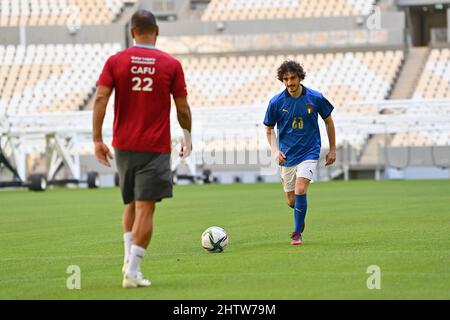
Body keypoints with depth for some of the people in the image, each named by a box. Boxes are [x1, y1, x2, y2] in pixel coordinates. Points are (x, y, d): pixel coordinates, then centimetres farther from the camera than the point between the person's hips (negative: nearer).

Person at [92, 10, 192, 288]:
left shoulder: (115, 61, 1)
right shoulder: (171, 64, -2)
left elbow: (100, 100, -7)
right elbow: (183, 108, 1)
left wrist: (97, 139, -4)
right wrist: (188, 137, 17)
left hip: (124, 145, 3)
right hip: (156, 147, -3)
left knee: (132, 204, 21)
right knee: (145, 208, -4)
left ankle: (130, 258, 13)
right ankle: (132, 271, -10)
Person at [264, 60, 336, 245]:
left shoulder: (315, 98, -7)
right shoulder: (276, 102, -6)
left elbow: (328, 121, 8)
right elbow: (269, 129, 7)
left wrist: (332, 149, 10)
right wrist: (275, 150, -9)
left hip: (309, 152, -2)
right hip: (287, 155, 2)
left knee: (300, 190, -21)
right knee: (291, 201, 6)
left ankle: (297, 233, -6)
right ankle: (300, 218, 42)